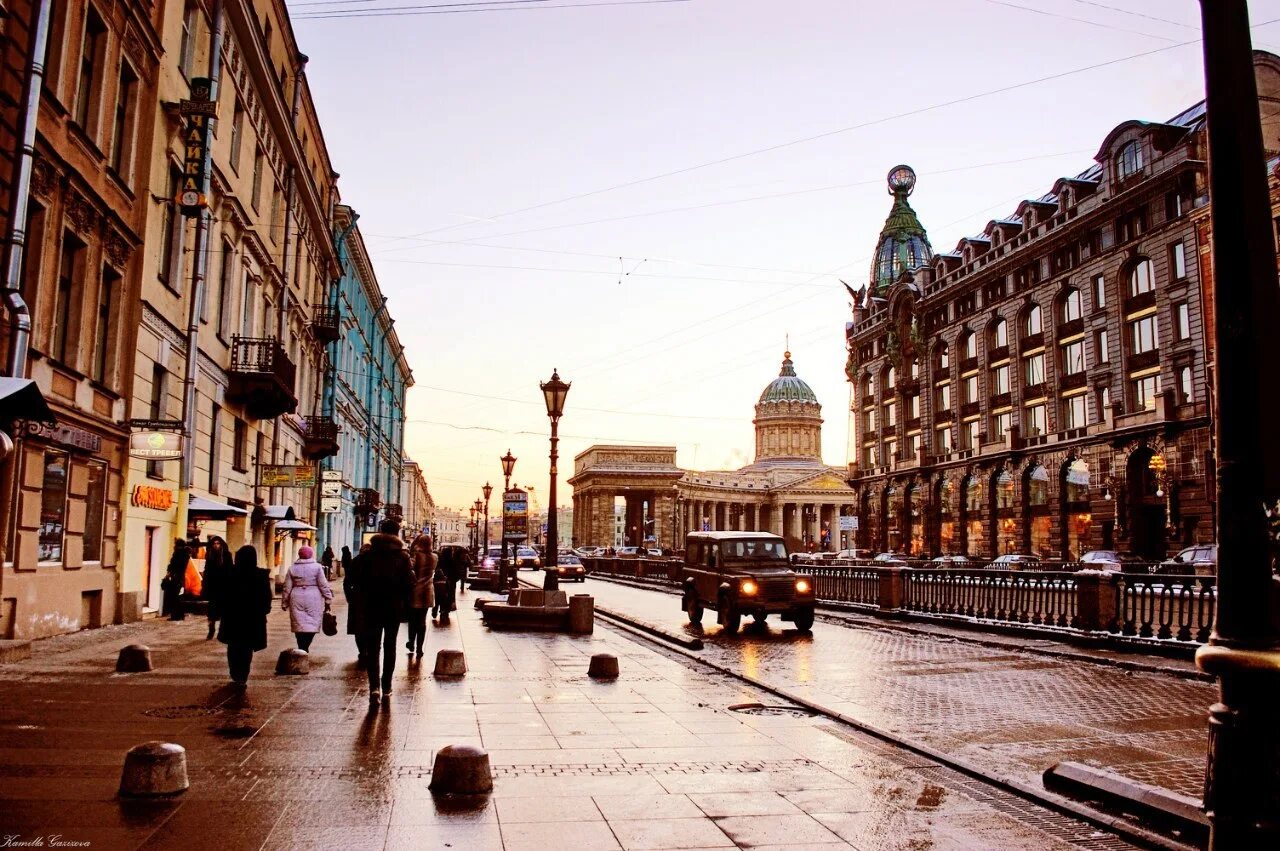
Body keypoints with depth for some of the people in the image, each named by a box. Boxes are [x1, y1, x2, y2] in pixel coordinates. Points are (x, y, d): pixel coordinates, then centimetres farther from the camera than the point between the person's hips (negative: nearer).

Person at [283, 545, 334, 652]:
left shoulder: (292, 568, 5)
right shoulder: (317, 567, -2)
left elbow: (287, 588, 7)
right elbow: (323, 585, -3)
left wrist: (284, 603, 14)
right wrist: (327, 600, 4)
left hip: (297, 600, 2)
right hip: (314, 599, -2)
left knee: (299, 625, 8)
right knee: (312, 624, 3)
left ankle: (301, 649, 6)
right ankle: (305, 649, -6)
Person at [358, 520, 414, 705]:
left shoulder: (368, 554, -1)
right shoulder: (402, 556, -4)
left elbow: (359, 579, -1)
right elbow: (409, 582, -8)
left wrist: (362, 602, 7)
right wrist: (405, 605, 2)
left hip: (372, 606, 0)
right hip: (395, 607, 0)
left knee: (372, 647, 2)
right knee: (389, 646, 13)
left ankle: (374, 686, -15)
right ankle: (386, 688, 15)